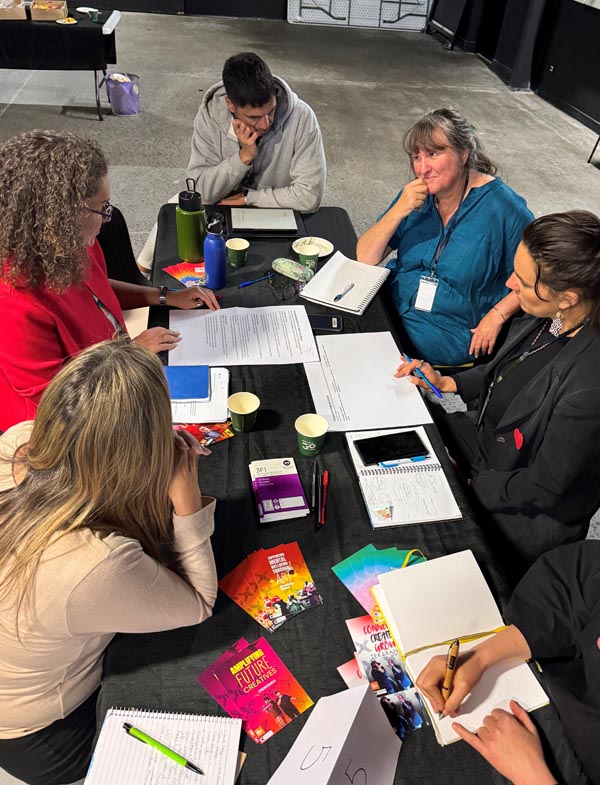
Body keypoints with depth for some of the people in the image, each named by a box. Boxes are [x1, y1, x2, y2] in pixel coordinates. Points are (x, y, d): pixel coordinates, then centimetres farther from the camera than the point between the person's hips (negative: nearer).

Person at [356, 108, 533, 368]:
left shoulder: (501, 205, -11)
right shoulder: (416, 195, 4)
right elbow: (365, 258, -2)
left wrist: (497, 314, -15)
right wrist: (399, 210, -15)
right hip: (392, 310, 6)